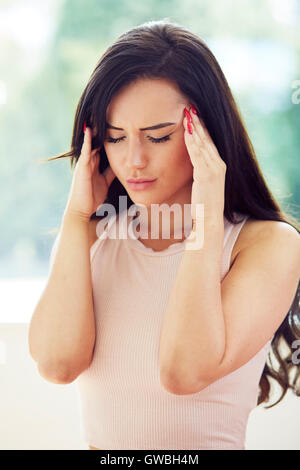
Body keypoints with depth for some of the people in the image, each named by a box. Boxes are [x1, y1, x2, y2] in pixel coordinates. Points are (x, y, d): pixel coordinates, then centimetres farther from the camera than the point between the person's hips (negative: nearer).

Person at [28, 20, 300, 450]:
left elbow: (184, 370, -18)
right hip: (95, 440, 3)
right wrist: (77, 216, -6)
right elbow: (57, 362, -9)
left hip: (213, 440, -3)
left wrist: (207, 220, -15)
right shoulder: (91, 238, 6)